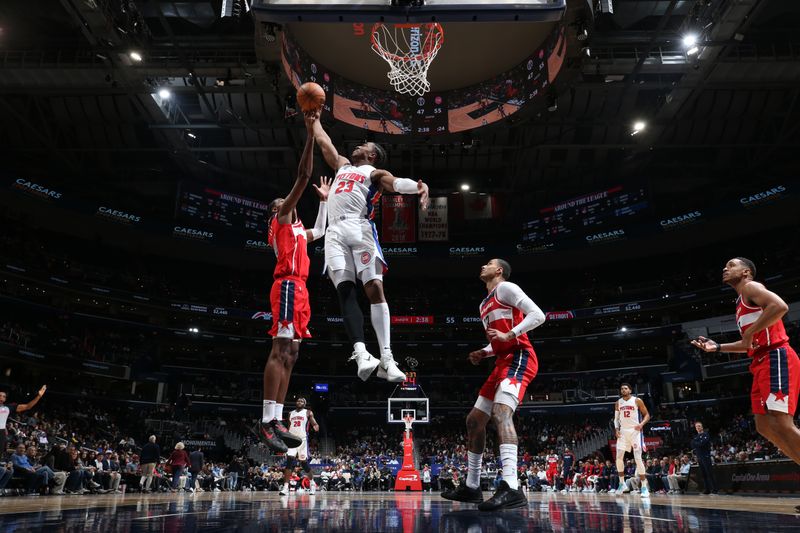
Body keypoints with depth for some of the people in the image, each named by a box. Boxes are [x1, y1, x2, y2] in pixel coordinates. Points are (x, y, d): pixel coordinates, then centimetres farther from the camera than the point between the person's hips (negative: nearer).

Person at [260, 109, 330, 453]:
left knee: (290, 354, 4)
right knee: (281, 350, -18)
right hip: (288, 287, -10)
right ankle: (267, 422, -22)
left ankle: (276, 421, 3)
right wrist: (310, 134, -4)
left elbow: (320, 231, 50)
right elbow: (303, 176, -2)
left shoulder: (297, 229, 30)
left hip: (299, 290, 10)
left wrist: (324, 200, 46)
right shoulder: (281, 219, 7)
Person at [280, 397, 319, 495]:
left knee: (304, 463, 3)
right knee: (289, 461, -12)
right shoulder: (291, 413, 17)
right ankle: (285, 487, -15)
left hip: (302, 439, -3)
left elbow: (314, 423, -3)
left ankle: (312, 483, 25)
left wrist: (316, 427, -26)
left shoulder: (308, 413, 5)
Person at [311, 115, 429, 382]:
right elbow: (322, 140, 42)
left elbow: (396, 183, -7)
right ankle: (361, 353, -24)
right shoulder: (342, 164, 33)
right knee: (345, 291, -13)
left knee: (375, 289, -16)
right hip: (335, 233, 5)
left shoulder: (375, 172, 14)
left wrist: (419, 186, -28)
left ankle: (386, 358, -21)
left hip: (359, 230, -5)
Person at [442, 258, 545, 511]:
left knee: (501, 413, -31)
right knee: (474, 421, 10)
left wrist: (509, 335, -22)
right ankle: (471, 487, 19)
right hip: (504, 362, 10)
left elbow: (538, 315, -12)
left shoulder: (506, 288, -2)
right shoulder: (485, 304, 26)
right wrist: (484, 352, 14)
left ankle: (511, 489, -41)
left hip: (519, 359, -10)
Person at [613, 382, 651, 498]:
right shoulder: (618, 403, 9)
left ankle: (644, 487, -4)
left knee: (638, 459, -10)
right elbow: (616, 418, 16)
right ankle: (622, 483, 13)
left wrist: (641, 424, -19)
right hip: (623, 432, 4)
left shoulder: (637, 401, -3)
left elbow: (647, 414, -1)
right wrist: (617, 429, 0)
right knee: (619, 457, -3)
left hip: (635, 431, -4)